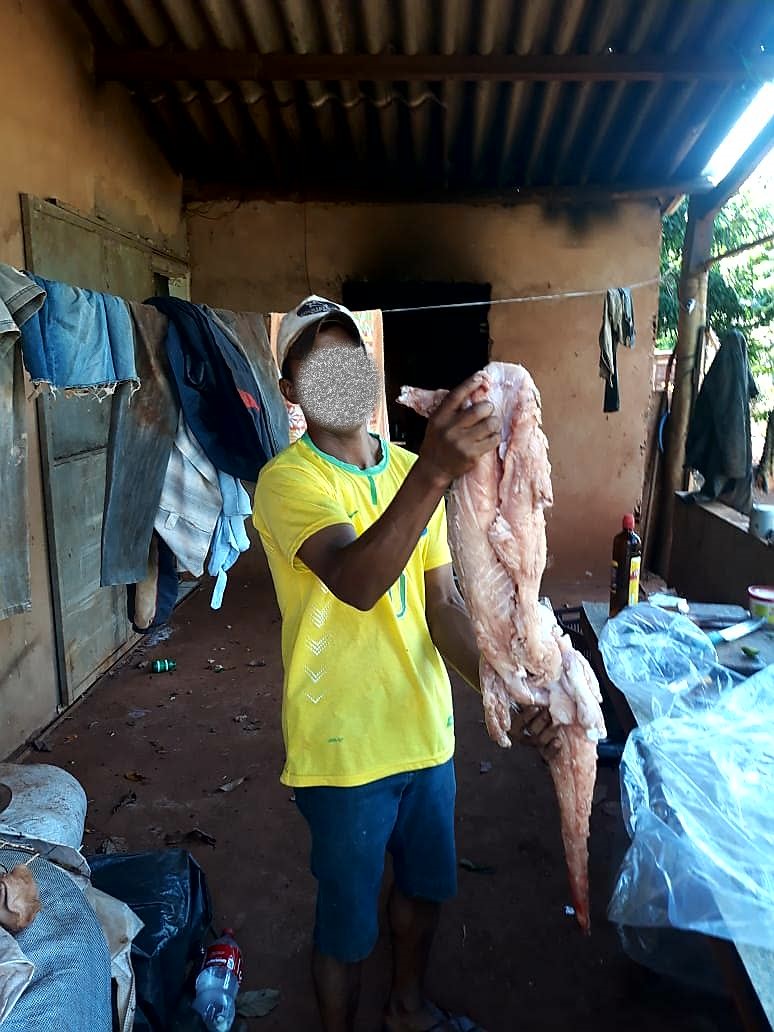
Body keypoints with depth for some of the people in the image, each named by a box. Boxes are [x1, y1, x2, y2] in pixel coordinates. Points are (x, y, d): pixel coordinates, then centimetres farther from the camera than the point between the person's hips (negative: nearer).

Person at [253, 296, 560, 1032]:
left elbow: (442, 603, -1)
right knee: (347, 924, 14)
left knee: (425, 887, 27)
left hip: (427, 731, 7)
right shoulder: (288, 481, -18)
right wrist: (433, 473, -50)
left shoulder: (410, 471, 1)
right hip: (345, 750, -6)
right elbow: (356, 584, -37)